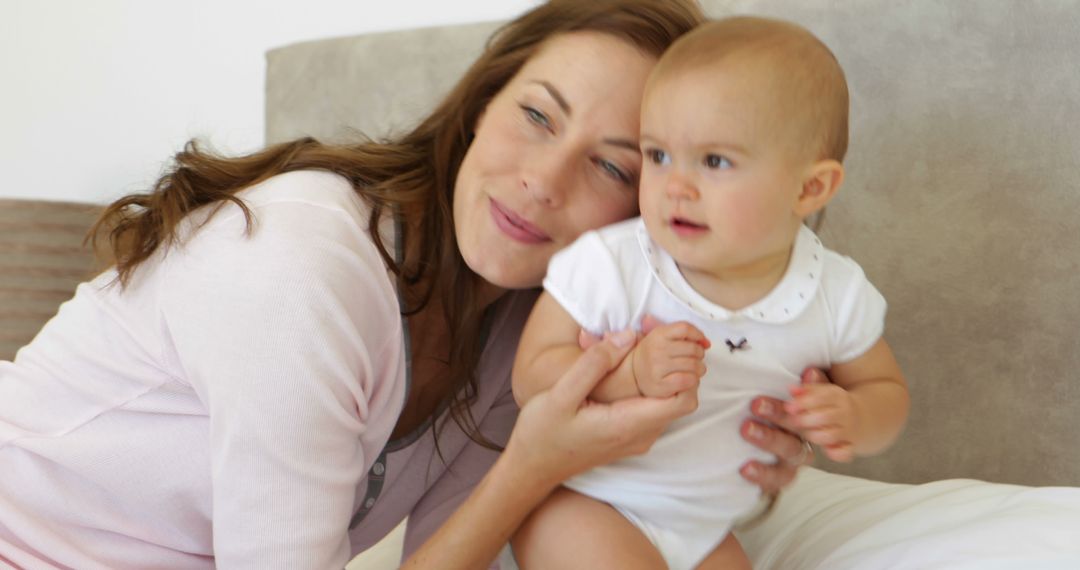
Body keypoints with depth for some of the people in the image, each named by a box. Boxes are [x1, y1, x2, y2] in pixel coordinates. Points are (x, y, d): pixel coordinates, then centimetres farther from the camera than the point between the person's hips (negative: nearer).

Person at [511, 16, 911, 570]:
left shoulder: (836, 294, -11)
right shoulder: (607, 265, -22)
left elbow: (888, 390, 5)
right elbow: (532, 378, -19)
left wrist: (856, 419, -20)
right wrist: (630, 374, -37)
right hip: (580, 501, -3)